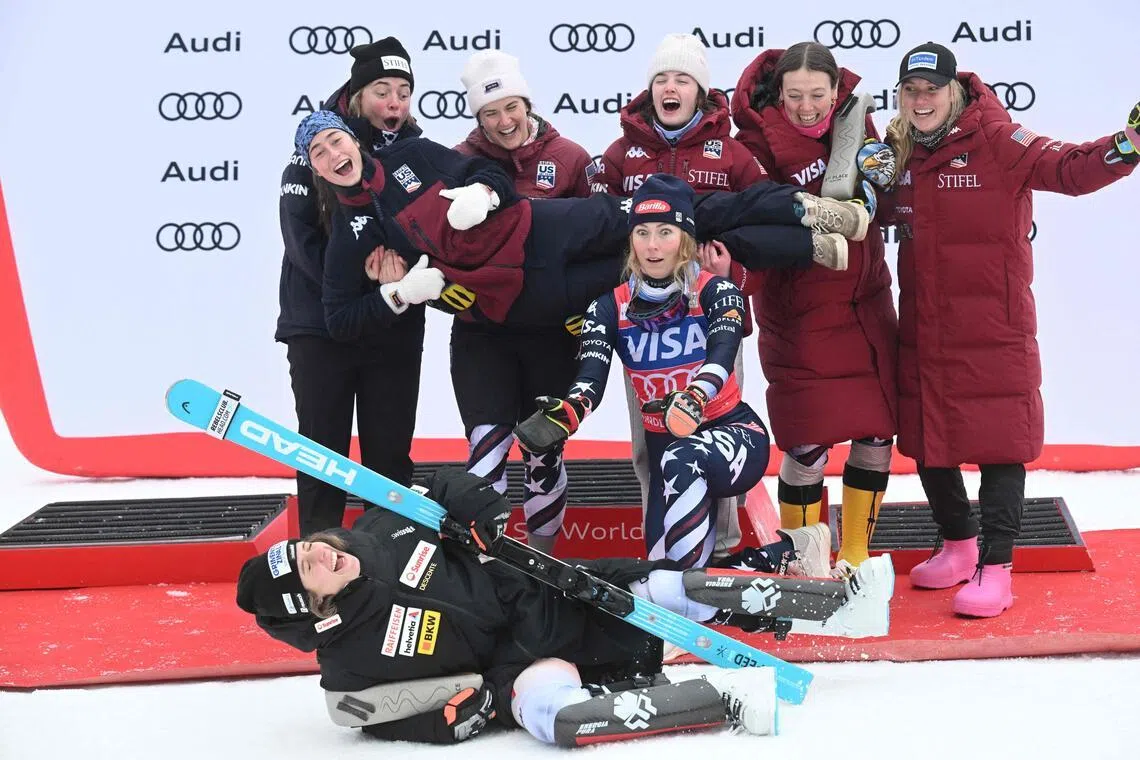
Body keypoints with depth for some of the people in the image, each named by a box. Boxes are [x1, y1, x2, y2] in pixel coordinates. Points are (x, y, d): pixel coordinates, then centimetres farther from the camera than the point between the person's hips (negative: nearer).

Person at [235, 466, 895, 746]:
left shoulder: (383, 528, -3)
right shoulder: (351, 670, -14)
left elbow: (454, 488, 10)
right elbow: (432, 721, -15)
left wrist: (479, 508, -8)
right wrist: (488, 698, -23)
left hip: (557, 598, 6)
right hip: (509, 666, -5)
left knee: (677, 589, -10)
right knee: (550, 712, -40)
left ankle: (842, 603, -3)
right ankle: (727, 697, -39)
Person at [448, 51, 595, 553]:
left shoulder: (569, 159, -2)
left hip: (552, 328, 0)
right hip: (481, 330, 0)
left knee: (544, 450, 11)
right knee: (487, 444, -7)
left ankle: (542, 559, 27)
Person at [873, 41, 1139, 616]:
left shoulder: (996, 141, -11)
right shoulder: (899, 151, 7)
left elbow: (1069, 169, -23)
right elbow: (886, 215, 18)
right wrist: (873, 182, -3)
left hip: (992, 328, -6)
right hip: (922, 326, 6)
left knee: (999, 440, -2)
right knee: (926, 438, 14)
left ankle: (994, 568, 5)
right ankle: (958, 545, 33)